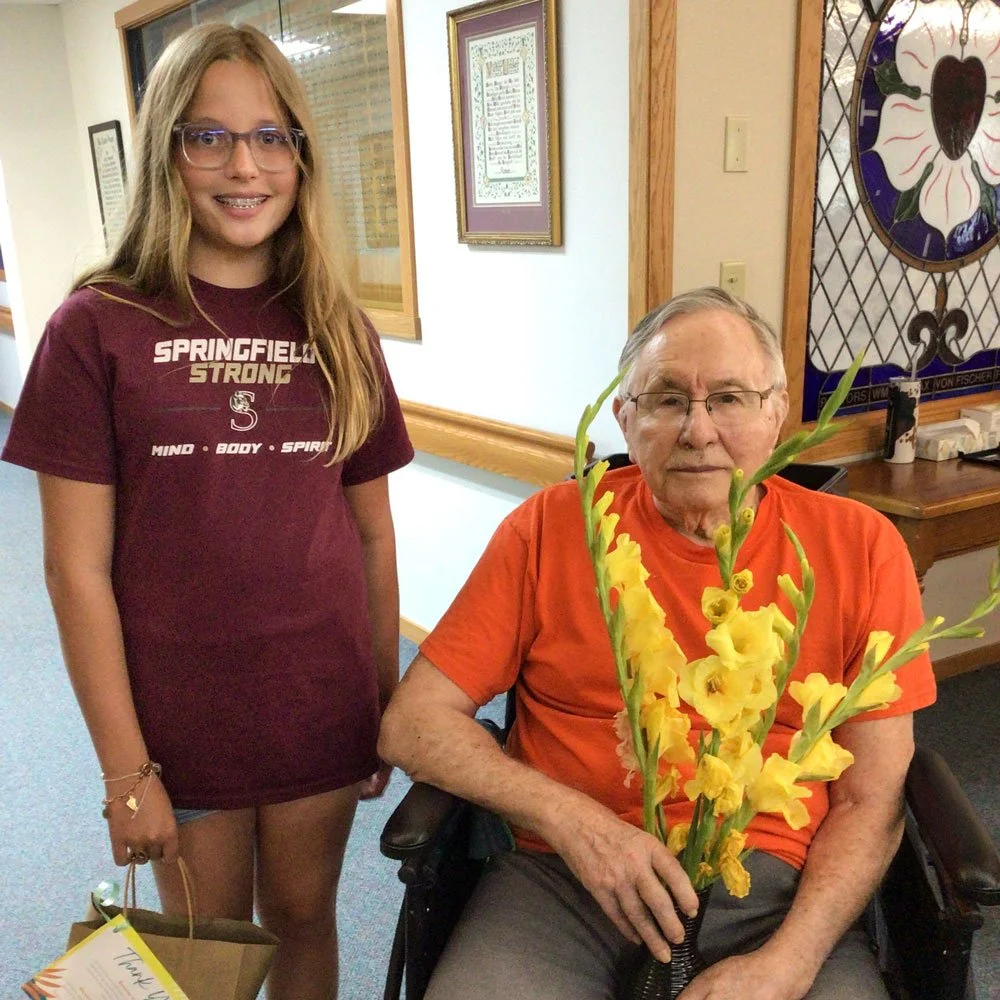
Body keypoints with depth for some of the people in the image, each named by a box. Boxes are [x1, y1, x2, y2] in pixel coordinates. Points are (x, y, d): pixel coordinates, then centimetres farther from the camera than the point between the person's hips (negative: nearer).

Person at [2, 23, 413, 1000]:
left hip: (324, 712, 2)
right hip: (180, 724, -2)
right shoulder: (100, 327, -9)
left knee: (303, 919, 21)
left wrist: (388, 700, 5)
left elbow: (373, 534, 4)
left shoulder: (340, 332, 0)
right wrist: (125, 768, -10)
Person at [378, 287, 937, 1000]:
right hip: (564, 874, 0)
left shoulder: (860, 546, 2)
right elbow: (412, 725, 0)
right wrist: (570, 819, -13)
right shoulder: (549, 528, 0)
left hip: (774, 882, 1)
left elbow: (872, 798, 3)